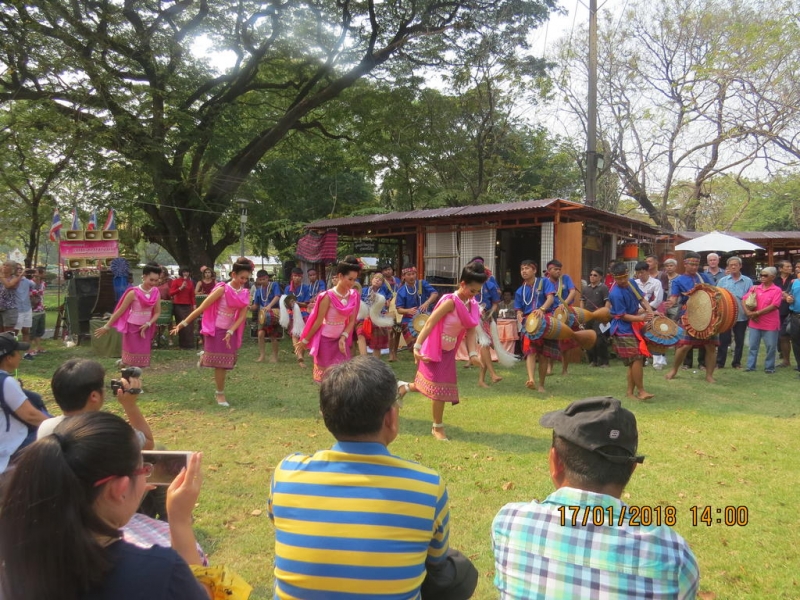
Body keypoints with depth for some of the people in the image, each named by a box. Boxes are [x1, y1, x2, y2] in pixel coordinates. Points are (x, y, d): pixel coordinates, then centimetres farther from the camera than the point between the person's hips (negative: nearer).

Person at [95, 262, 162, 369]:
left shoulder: (156, 292, -2)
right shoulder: (134, 293, -17)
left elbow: (157, 312, 3)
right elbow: (120, 310, -10)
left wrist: (148, 324, -15)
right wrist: (107, 326, -5)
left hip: (145, 328, 5)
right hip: (132, 327, -5)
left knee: (142, 360, 7)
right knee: (131, 360, 0)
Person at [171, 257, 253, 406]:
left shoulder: (245, 294, -1)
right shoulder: (222, 289, -17)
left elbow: (242, 315, -4)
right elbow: (201, 308, -15)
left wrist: (230, 332, -17)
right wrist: (184, 323, -17)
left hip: (231, 331, 5)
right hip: (216, 329, -5)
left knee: (225, 362, 9)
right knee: (220, 362, 0)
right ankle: (220, 393, 14)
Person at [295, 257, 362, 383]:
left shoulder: (353, 296, -4)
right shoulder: (328, 296, -20)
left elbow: (352, 321, 3)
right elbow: (318, 322, -12)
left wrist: (343, 337, -11)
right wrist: (305, 341, -5)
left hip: (340, 339, 5)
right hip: (325, 340, -5)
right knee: (325, 375, 5)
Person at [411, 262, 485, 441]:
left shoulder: (473, 305, 0)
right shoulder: (451, 301, -23)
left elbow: (471, 331, -3)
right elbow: (430, 323, -26)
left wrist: (473, 354, -17)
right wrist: (417, 347, -32)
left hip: (449, 350, 8)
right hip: (434, 349, -8)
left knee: (437, 384, 16)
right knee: (440, 387, -2)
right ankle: (437, 427, 16)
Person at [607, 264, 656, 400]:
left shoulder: (632, 283, 3)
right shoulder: (615, 294, -21)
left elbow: (642, 299, 10)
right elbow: (622, 316, -18)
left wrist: (651, 313, -7)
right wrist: (642, 318, -25)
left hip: (634, 327, 8)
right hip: (623, 330, -8)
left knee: (634, 361, 9)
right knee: (637, 359, -12)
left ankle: (630, 391, 18)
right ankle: (641, 391, -1)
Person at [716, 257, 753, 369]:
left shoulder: (748, 281, 4)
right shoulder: (722, 281, 5)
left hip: (741, 316, 0)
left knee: (739, 341, 8)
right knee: (724, 340, 3)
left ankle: (737, 362, 19)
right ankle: (720, 363, 10)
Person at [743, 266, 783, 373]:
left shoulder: (777, 290, -6)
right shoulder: (755, 288, 7)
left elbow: (774, 306, -14)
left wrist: (757, 313, -16)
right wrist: (748, 312, -12)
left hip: (770, 324, -4)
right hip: (755, 323, 4)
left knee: (771, 346, 4)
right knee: (753, 345, 7)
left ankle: (769, 367, 15)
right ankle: (750, 366, 13)